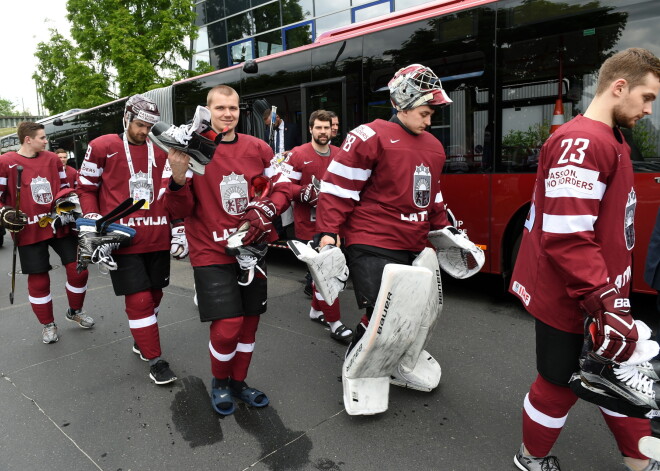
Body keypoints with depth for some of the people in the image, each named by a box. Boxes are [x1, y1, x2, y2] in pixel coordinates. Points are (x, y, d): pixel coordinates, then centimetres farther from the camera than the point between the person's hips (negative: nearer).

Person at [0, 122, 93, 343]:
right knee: (39, 280, 5)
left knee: (78, 269, 4)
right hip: (29, 231, -4)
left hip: (59, 225, 4)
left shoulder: (52, 159, 5)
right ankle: (48, 325, 24)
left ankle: (75, 312, 29)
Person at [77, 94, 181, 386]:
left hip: (157, 238, 4)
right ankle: (155, 360, 8)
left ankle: (141, 342, 37)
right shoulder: (103, 147, 1)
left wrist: (178, 230, 5)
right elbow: (86, 188, 6)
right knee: (139, 299, -4)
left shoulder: (162, 151, 8)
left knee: (154, 294, 14)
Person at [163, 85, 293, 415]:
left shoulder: (258, 149, 4)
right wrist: (179, 178, -23)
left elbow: (282, 187, 9)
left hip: (251, 248, 4)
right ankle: (219, 383, 22)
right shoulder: (191, 149, -4)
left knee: (249, 321, 12)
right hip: (211, 253, -4)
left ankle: (238, 383, 37)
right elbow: (180, 211, -5)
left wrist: (266, 208, -11)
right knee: (227, 327, -10)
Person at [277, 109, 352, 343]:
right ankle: (334, 323, 1)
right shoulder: (298, 155, -7)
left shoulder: (340, 155, 8)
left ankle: (316, 310, 36)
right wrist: (305, 194, -23)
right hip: (309, 224, -6)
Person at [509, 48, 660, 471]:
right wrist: (605, 302, -27)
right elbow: (567, 239, -28)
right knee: (562, 382, 9)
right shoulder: (580, 143, -22)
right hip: (570, 298, -10)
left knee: (616, 372, 21)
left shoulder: (610, 141, 12)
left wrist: (612, 294, 23)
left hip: (600, 290, 10)